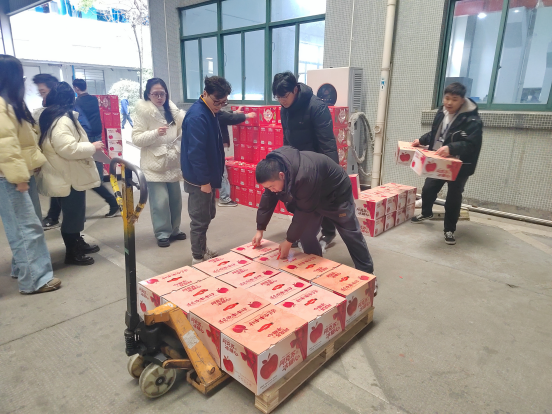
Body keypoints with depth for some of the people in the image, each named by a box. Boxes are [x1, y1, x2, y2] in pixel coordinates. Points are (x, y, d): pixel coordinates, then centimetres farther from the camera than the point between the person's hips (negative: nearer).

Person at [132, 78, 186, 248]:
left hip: (172, 162, 6)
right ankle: (162, 233, 11)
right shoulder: (143, 111, -8)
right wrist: (155, 133, -26)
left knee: (175, 198, 12)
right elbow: (136, 138, -13)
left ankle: (174, 229, 28)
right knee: (160, 201, -5)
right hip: (154, 164, -5)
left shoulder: (172, 109, 6)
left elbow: (183, 127, 18)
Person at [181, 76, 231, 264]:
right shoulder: (197, 116, -22)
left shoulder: (210, 112, 9)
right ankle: (198, 259, 18)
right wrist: (204, 181, -22)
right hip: (199, 179, -10)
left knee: (207, 215, 20)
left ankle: (203, 250, 37)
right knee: (200, 219, 3)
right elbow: (196, 152, -25)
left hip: (208, 176, 10)